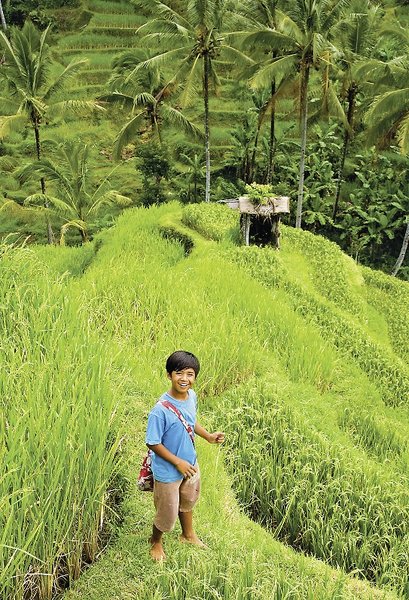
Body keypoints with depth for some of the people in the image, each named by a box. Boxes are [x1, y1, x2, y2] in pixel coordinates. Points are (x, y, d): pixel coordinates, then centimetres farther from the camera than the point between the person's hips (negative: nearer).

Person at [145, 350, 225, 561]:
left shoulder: (191, 396, -11)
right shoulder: (161, 410, -33)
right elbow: (153, 443, -24)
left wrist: (208, 436, 1)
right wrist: (178, 462, -21)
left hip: (190, 464, 7)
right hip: (168, 471, -6)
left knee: (188, 501, 30)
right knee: (168, 513, 15)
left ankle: (188, 534, 58)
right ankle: (155, 542, 47)